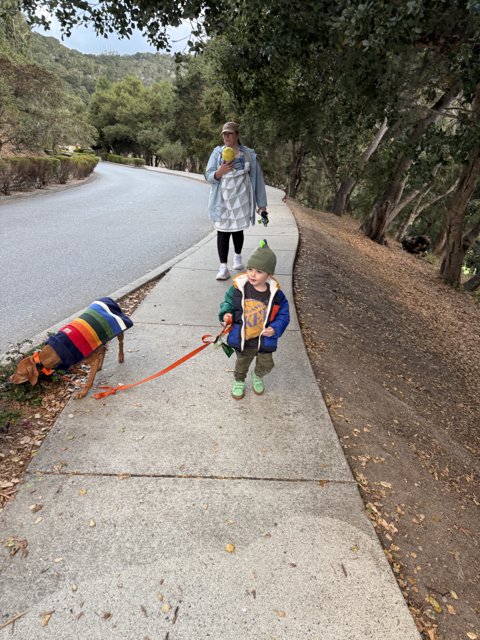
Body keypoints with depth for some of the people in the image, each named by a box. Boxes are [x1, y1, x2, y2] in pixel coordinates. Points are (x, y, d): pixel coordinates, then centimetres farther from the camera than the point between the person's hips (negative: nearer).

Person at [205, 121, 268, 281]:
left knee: (237, 229, 12)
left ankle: (238, 257, 37)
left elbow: (257, 178, 2)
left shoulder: (249, 154, 0)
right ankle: (223, 267, -3)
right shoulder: (217, 152, 1)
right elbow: (209, 176, -2)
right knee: (222, 231, -5)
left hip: (240, 199, 0)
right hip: (222, 200, 0)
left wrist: (261, 203, 1)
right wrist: (220, 171, -25)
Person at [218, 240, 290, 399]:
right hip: (242, 340, 0)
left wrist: (275, 329, -19)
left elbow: (283, 314, -5)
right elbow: (228, 303, -3)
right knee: (242, 363, 23)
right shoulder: (238, 288, -18)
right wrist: (226, 314, -24)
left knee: (266, 364, 19)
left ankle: (258, 376, 54)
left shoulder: (275, 294, -17)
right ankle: (239, 381, 53)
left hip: (265, 340, 1)